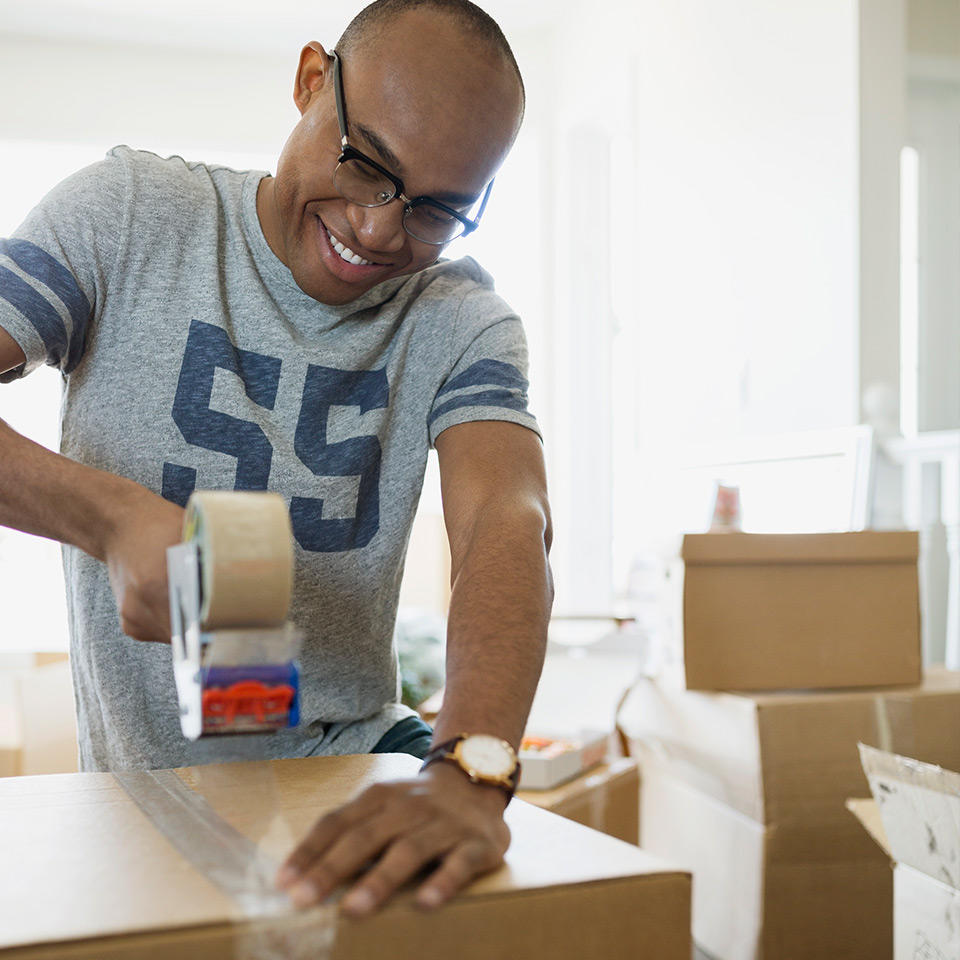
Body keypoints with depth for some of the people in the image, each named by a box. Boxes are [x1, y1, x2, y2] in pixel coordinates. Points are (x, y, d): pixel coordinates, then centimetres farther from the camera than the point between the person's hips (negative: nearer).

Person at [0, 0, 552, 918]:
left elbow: (506, 524, -23)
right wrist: (112, 515, -32)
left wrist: (470, 766, -42)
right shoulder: (128, 213, -6)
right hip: (145, 788, 0)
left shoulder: (464, 320, -4)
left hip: (355, 764, 1)